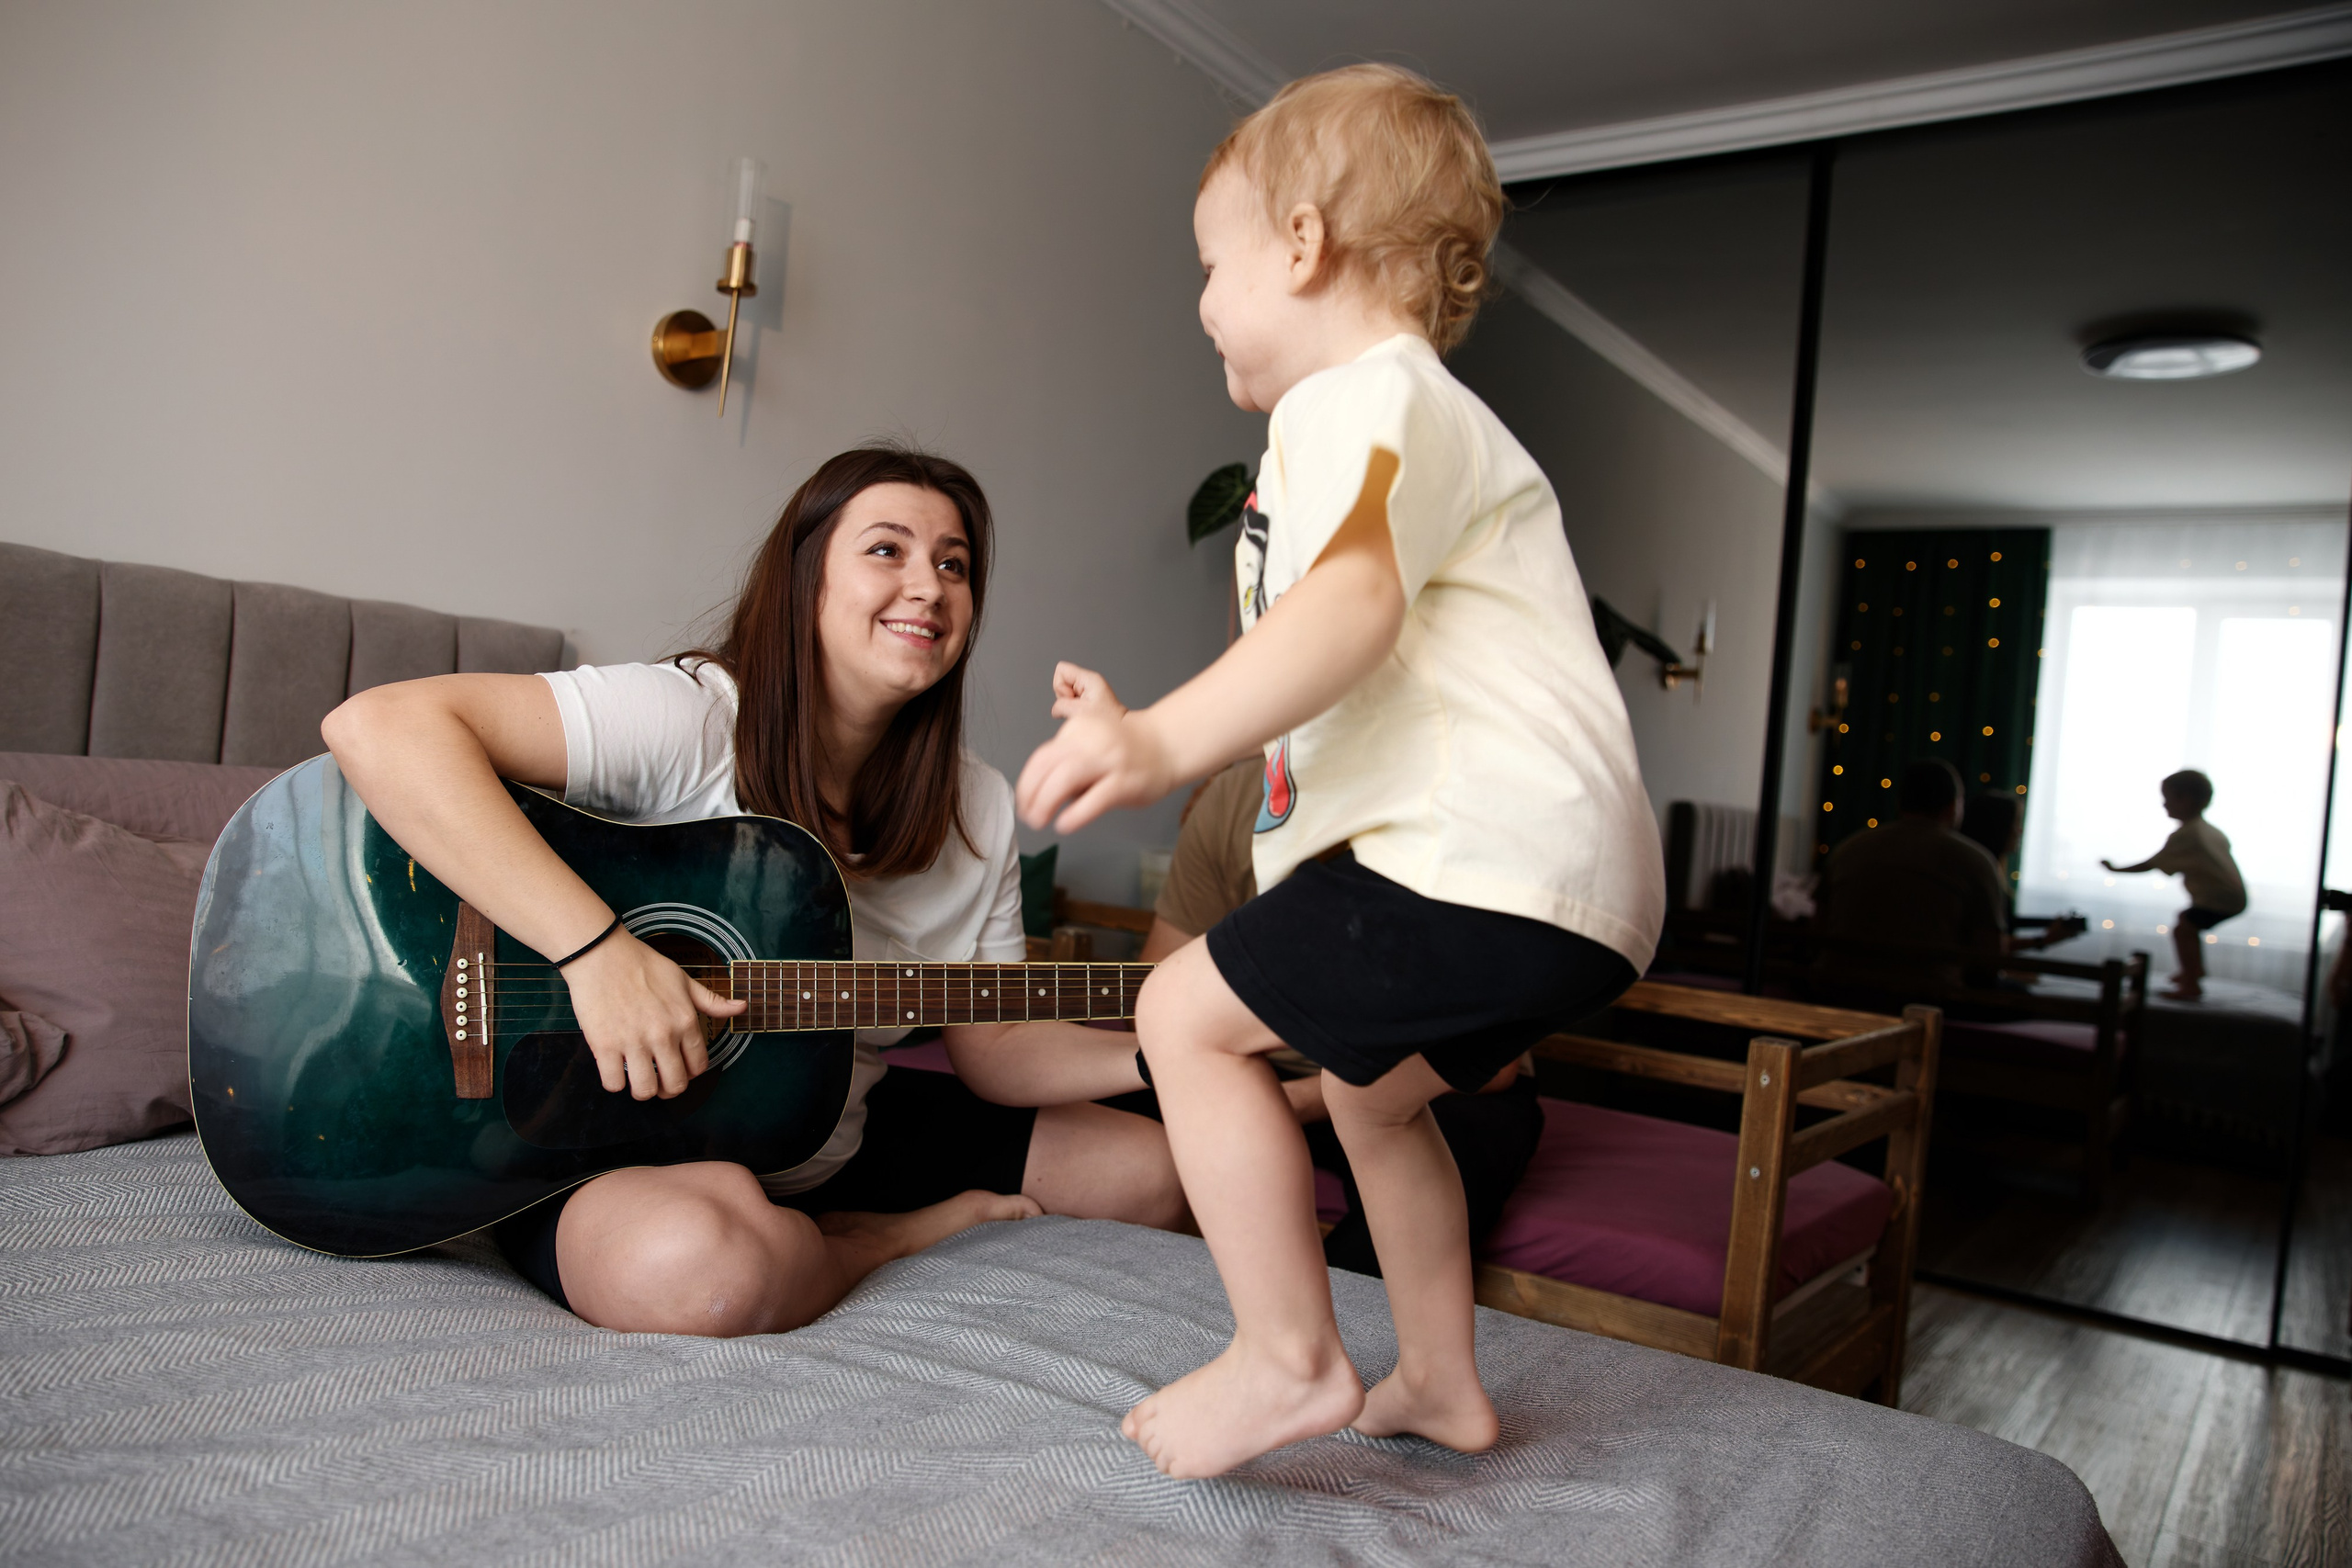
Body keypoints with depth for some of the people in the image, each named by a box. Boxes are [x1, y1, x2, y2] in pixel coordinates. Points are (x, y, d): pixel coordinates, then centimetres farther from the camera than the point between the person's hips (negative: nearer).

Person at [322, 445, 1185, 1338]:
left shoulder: (978, 813, -2)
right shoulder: (690, 722, -22)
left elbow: (997, 1040, 4)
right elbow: (379, 726, -33)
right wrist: (598, 949, -39)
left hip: (835, 1148, 6)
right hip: (607, 1150, -6)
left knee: (1155, 1171, 2)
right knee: (706, 1263, -41)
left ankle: (838, 1236, 7)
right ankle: (889, 1240, -7)